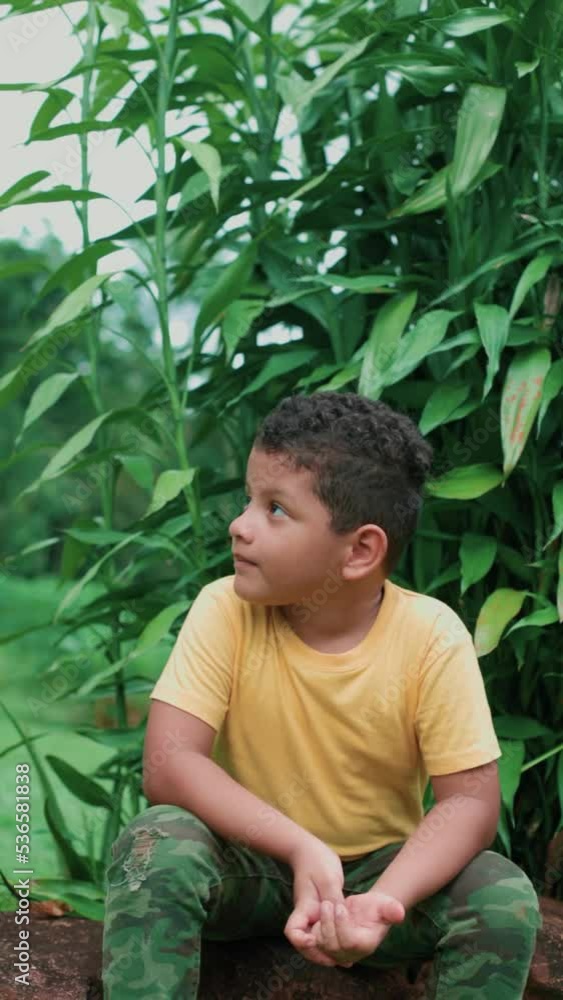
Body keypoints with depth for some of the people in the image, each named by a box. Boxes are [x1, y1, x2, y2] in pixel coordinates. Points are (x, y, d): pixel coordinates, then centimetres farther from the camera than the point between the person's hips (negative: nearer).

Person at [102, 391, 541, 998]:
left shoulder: (432, 637, -16)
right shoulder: (226, 610, -15)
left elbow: (470, 800, -18)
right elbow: (168, 764, -22)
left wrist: (383, 901, -36)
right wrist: (302, 849, -34)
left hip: (381, 867, 0)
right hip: (257, 860, 0)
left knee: (506, 898, -25)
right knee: (155, 844, -29)